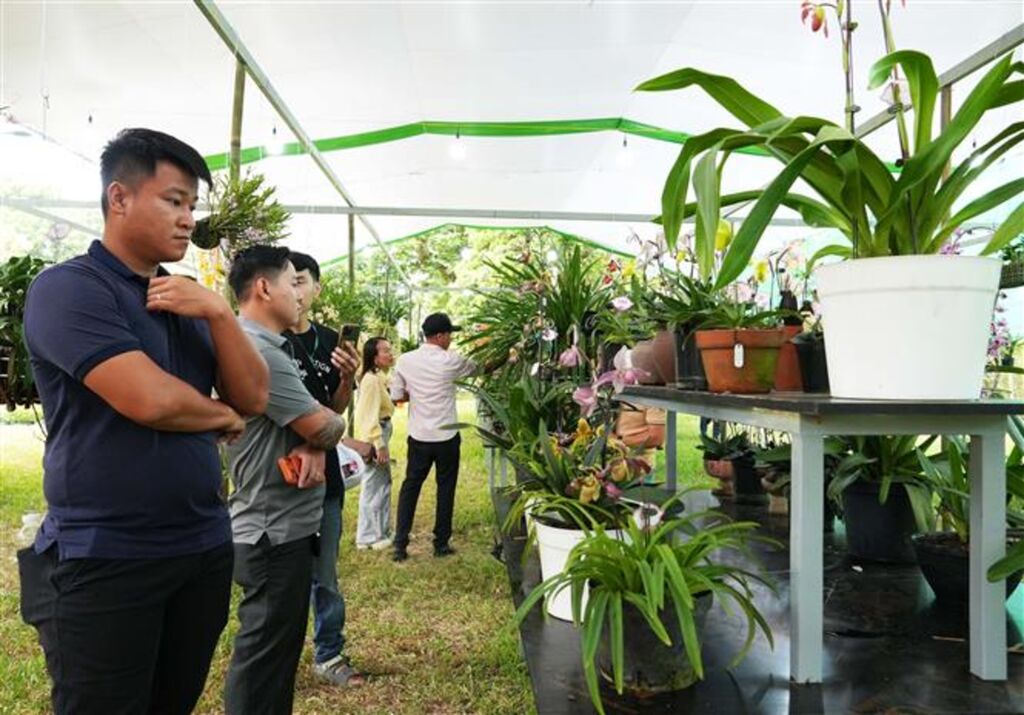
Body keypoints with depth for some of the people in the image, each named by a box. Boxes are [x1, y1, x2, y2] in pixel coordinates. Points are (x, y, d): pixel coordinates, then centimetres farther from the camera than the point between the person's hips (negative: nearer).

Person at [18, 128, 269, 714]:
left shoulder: (189, 299, 11)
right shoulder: (68, 288, -11)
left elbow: (254, 397, 3)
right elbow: (151, 399, -23)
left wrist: (220, 313, -11)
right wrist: (222, 417, -4)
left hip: (206, 547, 7)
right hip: (106, 561, -6)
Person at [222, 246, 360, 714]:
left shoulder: (263, 347, 12)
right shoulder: (256, 352, -22)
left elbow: (303, 423, 12)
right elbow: (325, 427, -21)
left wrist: (315, 449, -10)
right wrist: (327, 433, 3)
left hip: (282, 526, 10)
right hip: (275, 533, -10)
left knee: (274, 653, 23)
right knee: (263, 662, 4)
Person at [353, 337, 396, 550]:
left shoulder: (379, 377, 11)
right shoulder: (372, 380, -20)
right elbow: (370, 416, -22)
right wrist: (380, 446, -22)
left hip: (379, 434, 10)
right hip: (374, 438, -10)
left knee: (383, 482, 17)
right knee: (374, 486, -1)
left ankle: (380, 531, 28)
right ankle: (370, 537, 10)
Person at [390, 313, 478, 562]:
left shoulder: (405, 361, -2)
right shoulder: (450, 361, -9)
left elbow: (396, 397, 3)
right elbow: (478, 367, 8)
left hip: (418, 436, 3)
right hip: (446, 436, -3)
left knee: (410, 487, 12)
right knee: (445, 489, 10)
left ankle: (400, 545, 11)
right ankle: (441, 543, 18)